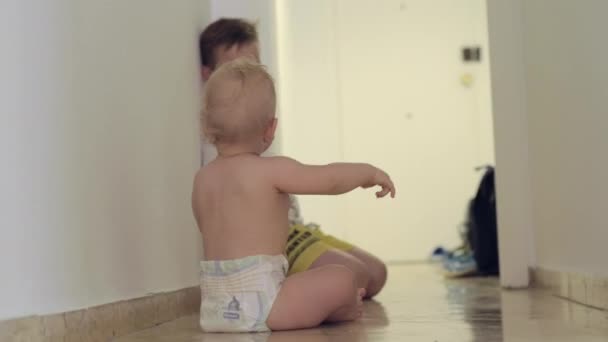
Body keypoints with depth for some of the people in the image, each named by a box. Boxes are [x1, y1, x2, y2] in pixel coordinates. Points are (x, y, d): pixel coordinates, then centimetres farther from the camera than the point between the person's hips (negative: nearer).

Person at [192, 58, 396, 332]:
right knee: (342, 278, -2)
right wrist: (368, 172, 9)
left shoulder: (202, 178, 9)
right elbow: (329, 179, -10)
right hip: (257, 304, -8)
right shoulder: (270, 171, -12)